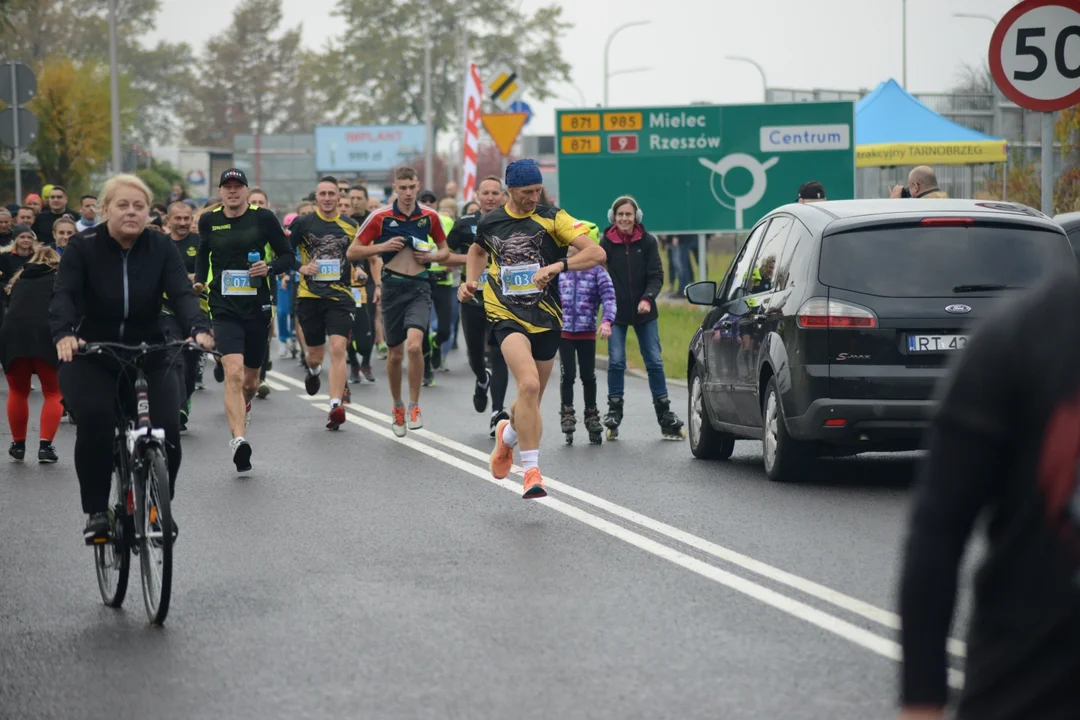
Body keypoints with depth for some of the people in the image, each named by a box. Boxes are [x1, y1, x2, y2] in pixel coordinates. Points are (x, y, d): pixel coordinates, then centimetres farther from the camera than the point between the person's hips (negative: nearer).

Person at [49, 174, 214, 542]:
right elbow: (64, 294, -20)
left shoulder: (161, 248, -3)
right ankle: (96, 511, -11)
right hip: (91, 357, -2)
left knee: (167, 428, -16)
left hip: (149, 357, 2)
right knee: (95, 422, -27)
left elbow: (181, 293, -14)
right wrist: (63, 333, -41)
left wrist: (199, 329, -35)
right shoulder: (84, 247, -8)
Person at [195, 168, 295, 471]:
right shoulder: (209, 221, 4)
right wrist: (199, 280, 8)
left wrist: (269, 267, -16)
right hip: (225, 308, -1)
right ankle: (238, 440, -29)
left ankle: (244, 405, 50)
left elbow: (288, 256, 3)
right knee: (233, 372, -21)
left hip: (257, 308, 1)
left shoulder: (263, 218, -2)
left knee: (250, 378, 14)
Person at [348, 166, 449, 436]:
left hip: (419, 287, 0)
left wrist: (432, 256, -6)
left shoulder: (429, 216, 2)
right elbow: (352, 252, 0)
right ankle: (397, 406, 29)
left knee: (414, 345, -21)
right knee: (395, 353, 7)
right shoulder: (381, 217, -3)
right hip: (393, 286, 0)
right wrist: (382, 247, -13)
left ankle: (414, 405, -6)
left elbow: (445, 251, 16)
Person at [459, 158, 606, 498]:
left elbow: (596, 253, -14)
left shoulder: (552, 218, -4)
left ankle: (508, 434, 48)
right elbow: (478, 251, 30)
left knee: (532, 400, 13)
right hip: (508, 317, -1)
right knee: (529, 384, -26)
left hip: (546, 318, 1)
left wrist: (558, 265, -27)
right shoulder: (489, 223, 5)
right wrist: (470, 281, 13)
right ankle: (531, 469, -23)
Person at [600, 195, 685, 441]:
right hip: (617, 311, -1)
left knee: (654, 361, 3)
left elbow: (656, 275, -3)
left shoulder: (648, 241, -2)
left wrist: (647, 298, -20)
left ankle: (665, 415, 9)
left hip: (644, 311, 1)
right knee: (616, 362, -5)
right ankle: (614, 413, 7)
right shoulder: (607, 242, -4)